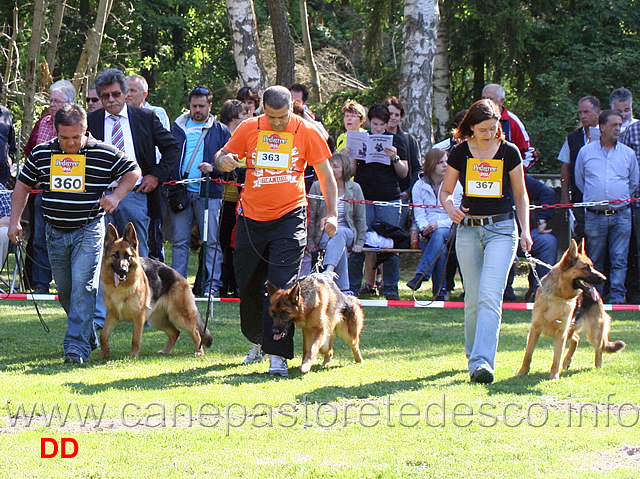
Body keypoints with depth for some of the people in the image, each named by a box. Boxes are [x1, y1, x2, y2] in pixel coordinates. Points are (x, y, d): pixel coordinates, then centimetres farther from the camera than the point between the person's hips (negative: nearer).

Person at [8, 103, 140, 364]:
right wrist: (15, 221, 5)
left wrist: (116, 196, -9)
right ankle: (90, 337, 28)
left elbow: (133, 171, 6)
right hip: (56, 232, 4)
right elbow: (22, 185, 11)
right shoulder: (41, 154, 1)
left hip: (89, 231, -4)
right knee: (64, 291, 11)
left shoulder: (104, 154, -7)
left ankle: (77, 345, -16)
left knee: (82, 286, -15)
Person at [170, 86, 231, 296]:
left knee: (212, 242, -2)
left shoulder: (220, 131, 9)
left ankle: (212, 285, 1)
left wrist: (213, 168, -13)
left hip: (209, 192, -2)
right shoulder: (178, 127, 15)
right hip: (180, 192, 2)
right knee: (180, 241, 2)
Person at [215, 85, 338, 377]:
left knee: (282, 285, -13)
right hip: (251, 218, 3)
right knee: (248, 285, 11)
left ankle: (278, 355, -14)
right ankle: (257, 341, 34)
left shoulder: (307, 132, -3)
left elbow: (325, 175, 5)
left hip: (289, 217, -3)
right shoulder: (249, 128, 1)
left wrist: (332, 214, -4)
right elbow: (223, 156, 11)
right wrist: (223, 161, -14)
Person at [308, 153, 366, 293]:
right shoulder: (317, 187, 2)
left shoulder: (354, 189, 6)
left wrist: (359, 242, 3)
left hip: (347, 232, 0)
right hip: (323, 234, 0)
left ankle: (329, 270, -59)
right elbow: (311, 216, 5)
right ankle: (343, 288, -46)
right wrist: (310, 241, 1)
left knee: (339, 233, -38)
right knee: (341, 246, -36)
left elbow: (360, 218, 10)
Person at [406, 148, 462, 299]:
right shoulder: (419, 186, 11)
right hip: (427, 234, 0)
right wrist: (424, 228, -19)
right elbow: (419, 213, 4)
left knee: (439, 234, -38)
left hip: (448, 230, 0)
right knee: (440, 248, -35)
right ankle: (440, 291, -36)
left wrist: (438, 224, -18)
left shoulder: (455, 185, 8)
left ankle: (421, 275, -47)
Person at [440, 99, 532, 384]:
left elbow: (520, 194, 10)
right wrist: (449, 206, -11)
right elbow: (445, 191, 11)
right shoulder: (460, 153, 3)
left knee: (490, 296, -16)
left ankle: (482, 361, -26)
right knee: (473, 299, 6)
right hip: (468, 229, 2)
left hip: (501, 229, -2)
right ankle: (474, 354, 23)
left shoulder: (509, 152, 1)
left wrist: (525, 230, 1)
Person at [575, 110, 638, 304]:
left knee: (619, 260, -4)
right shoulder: (586, 152, 7)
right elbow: (579, 180, 18)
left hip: (621, 215, 0)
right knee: (594, 261, 4)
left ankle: (617, 297, -2)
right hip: (595, 215, 0)